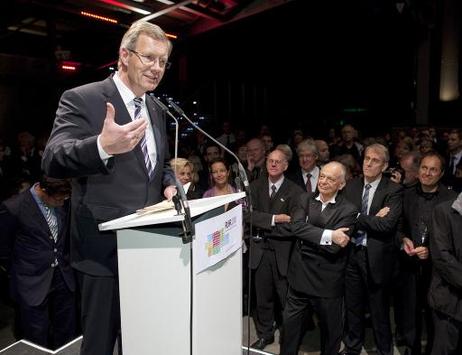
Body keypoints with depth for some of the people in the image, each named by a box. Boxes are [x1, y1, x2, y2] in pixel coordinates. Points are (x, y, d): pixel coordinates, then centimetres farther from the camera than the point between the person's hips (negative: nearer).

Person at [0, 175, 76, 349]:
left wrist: (65, 261, 9)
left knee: (67, 337, 13)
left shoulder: (64, 202, -5)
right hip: (33, 282, -4)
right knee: (38, 341, 8)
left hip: (64, 277, 4)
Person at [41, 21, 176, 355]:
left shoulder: (155, 109, 11)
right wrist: (102, 146, -42)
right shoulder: (81, 99, -11)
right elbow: (53, 160, -23)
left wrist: (169, 184, 0)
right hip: (105, 248, -6)